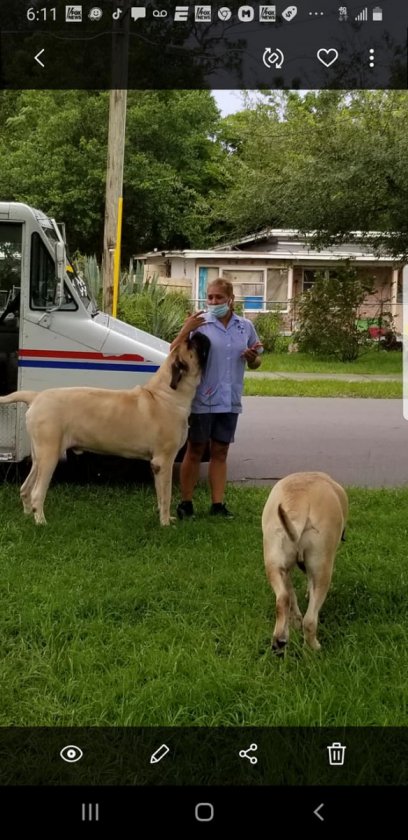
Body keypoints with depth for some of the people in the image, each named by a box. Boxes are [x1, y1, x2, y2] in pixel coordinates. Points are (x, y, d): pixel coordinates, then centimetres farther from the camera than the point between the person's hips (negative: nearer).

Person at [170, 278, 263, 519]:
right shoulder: (200, 323, -8)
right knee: (195, 451, 6)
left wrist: (252, 358, -7)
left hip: (230, 401, 4)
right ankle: (186, 503, 14)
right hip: (202, 400, -3)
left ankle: (218, 503, 17)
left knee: (220, 452, 11)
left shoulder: (245, 326, 5)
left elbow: (255, 363, 15)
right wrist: (186, 330, -25)